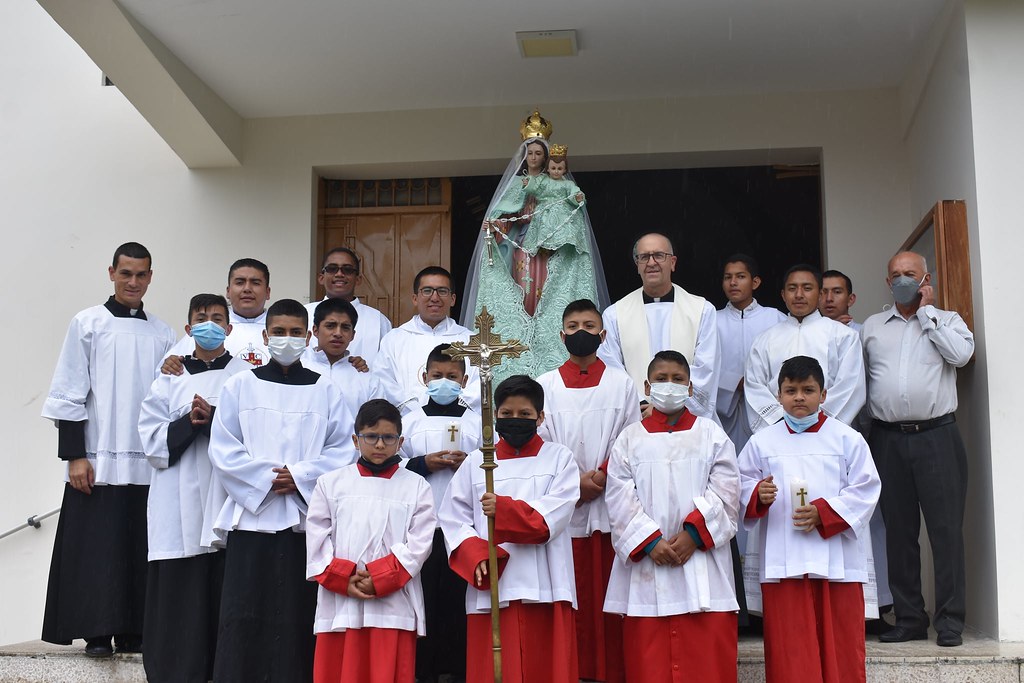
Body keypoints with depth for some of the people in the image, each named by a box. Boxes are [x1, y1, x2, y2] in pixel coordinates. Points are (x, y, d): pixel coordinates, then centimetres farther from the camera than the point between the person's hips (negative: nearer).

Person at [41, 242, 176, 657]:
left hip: (148, 465, 3)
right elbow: (68, 396, -1)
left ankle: (134, 631, 14)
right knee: (97, 549, -2)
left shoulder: (162, 335, 10)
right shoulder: (88, 324, 2)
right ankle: (98, 633, 7)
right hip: (98, 462, -3)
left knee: (140, 551, 5)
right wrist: (74, 456, -8)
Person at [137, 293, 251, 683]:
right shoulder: (169, 379, 14)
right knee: (180, 603, -1)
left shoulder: (248, 377, 7)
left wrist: (216, 419, -13)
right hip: (180, 512, 2)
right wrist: (190, 422, -10)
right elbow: (153, 444, 6)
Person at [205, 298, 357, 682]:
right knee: (244, 615, -1)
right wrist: (265, 477, -10)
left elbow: (343, 449, 3)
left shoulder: (325, 390, 9)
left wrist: (300, 476, -11)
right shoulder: (241, 386, 7)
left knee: (297, 615, 1)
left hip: (306, 517, 0)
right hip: (251, 514, 0)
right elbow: (222, 448, 2)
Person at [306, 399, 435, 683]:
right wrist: (342, 579, -9)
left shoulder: (417, 487, 8)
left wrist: (380, 578, -13)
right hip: (339, 604, 1)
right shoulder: (330, 483, 12)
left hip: (393, 604, -1)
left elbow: (418, 544, -1)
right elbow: (317, 540, 5)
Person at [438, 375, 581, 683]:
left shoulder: (559, 457, 9)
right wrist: (477, 557, -12)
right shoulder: (476, 462, 12)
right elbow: (453, 519, 5)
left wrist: (503, 509, -19)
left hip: (545, 589, -1)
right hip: (490, 590, 1)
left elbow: (554, 516, -6)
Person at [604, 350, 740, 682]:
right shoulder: (630, 438, 10)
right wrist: (649, 541, -11)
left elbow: (725, 491, -1)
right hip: (646, 562, 1)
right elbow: (620, 498, 1)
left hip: (702, 560, 0)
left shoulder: (711, 434, 10)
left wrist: (694, 533, -12)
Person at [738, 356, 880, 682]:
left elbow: (865, 489, -1)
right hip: (782, 565, 1)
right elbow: (741, 485, 9)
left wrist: (823, 513, -12)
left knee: (840, 652, 4)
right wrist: (757, 495, -14)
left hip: (837, 561, 0)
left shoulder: (847, 438, 5)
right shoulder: (762, 442, 8)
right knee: (789, 655, 1)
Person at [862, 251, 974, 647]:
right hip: (888, 439, 3)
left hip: (936, 435, -2)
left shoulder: (946, 320, 9)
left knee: (946, 528, -5)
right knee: (898, 530, 6)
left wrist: (926, 311, -4)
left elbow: (961, 353, -12)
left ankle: (950, 621, 1)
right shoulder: (872, 327, 15)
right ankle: (909, 619, 14)